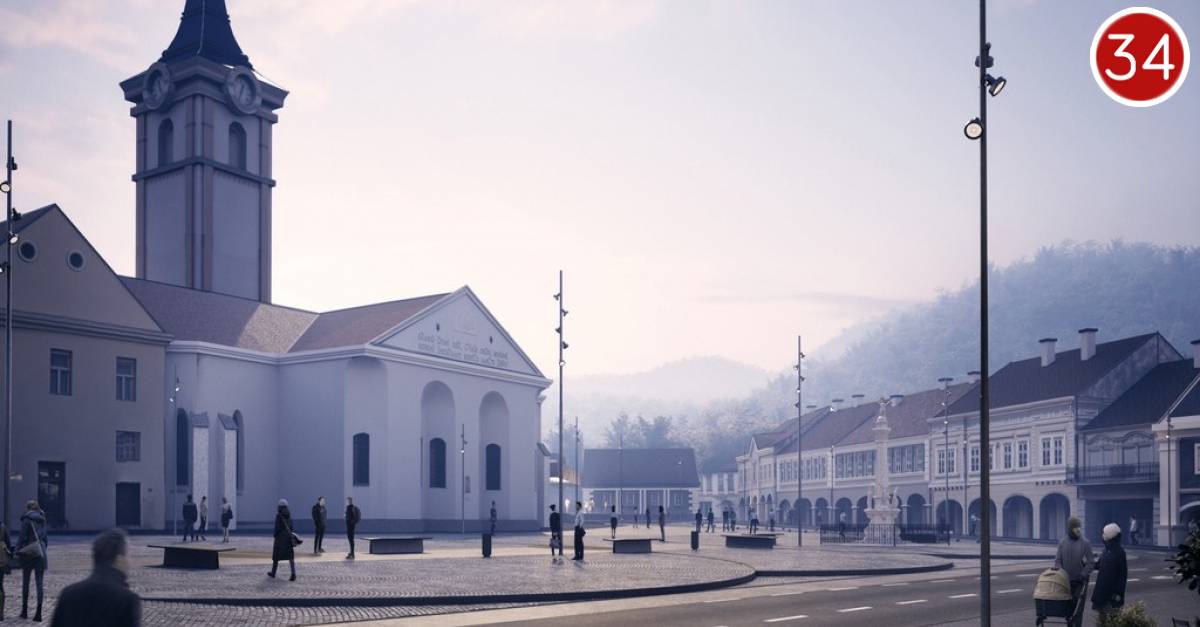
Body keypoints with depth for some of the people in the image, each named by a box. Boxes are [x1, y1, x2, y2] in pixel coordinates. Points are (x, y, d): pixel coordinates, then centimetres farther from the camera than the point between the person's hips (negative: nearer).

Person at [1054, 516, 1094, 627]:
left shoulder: (1085, 543, -4)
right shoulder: (1062, 542, 4)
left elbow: (1090, 563, -5)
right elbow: (1058, 560, 6)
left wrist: (1083, 575, -15)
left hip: (1080, 581, -3)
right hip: (1066, 581, 3)